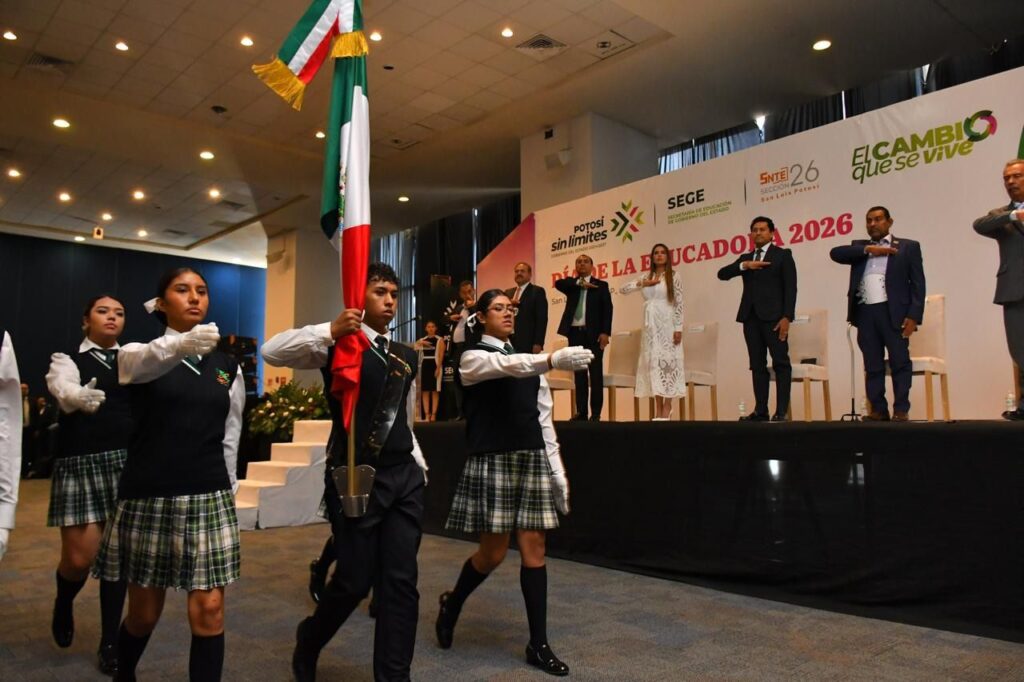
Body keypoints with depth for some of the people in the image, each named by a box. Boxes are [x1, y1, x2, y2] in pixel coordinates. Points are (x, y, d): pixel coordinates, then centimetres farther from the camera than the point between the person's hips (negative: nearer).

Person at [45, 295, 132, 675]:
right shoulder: (67, 360, 3)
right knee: (80, 557, -1)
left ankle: (110, 642, 20)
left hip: (128, 462, 3)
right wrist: (81, 396, -42)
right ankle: (64, 602, 36)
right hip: (81, 463, -2)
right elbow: (65, 391, -19)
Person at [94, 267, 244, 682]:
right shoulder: (138, 355, -2)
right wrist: (182, 344, -51)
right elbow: (145, 363, -29)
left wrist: (224, 490, 10)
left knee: (209, 609, -4)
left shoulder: (227, 366, 8)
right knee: (144, 613, 13)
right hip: (149, 498, -1)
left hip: (208, 499, 2)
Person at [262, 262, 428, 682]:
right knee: (355, 580, 5)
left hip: (404, 477, 5)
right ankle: (308, 642, 36)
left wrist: (419, 465, 15)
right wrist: (330, 331, -29)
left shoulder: (407, 357, 15)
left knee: (401, 581, 5)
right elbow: (272, 352, -19)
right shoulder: (338, 344, -3)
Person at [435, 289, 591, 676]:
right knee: (493, 551, 0)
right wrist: (555, 360, -43)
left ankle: (538, 645, 13)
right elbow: (509, 367, -26)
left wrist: (558, 470, 7)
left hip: (531, 460, 5)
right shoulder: (473, 358, -3)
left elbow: (543, 418, 12)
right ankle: (452, 604, 30)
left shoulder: (527, 361, 15)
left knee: (534, 549, 4)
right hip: (493, 461, -5)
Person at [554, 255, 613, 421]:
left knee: (596, 373, -3)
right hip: (575, 333, 3)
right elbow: (558, 283, -8)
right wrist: (579, 284, -12)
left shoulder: (600, 285, 7)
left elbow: (607, 310, -1)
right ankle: (581, 412, 9)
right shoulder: (571, 283, 14)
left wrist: (605, 332, -12)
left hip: (593, 333, -3)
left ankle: (596, 413, 0)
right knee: (579, 373, 5)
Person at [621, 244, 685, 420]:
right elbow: (623, 289, 7)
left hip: (667, 324, -4)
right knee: (653, 361, 1)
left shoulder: (674, 278, 0)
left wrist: (678, 328, -12)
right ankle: (658, 408, 5)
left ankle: (667, 407, -1)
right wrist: (642, 283, -7)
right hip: (651, 325, 4)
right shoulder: (646, 277, 13)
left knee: (667, 360, -6)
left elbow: (679, 304, -5)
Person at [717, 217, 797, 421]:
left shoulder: (782, 255, 7)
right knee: (757, 365, 3)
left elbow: (790, 288, -2)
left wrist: (786, 317, -13)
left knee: (781, 363, -6)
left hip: (773, 316, -5)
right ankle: (760, 411, 5)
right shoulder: (745, 258, 20)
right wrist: (744, 265, -9)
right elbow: (722, 274, 7)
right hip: (751, 317, 5)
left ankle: (781, 412, -6)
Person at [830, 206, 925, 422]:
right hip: (865, 313, 3)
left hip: (894, 312, -3)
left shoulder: (908, 247, 9)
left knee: (900, 363, -2)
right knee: (872, 366, 5)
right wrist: (868, 249, -7)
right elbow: (836, 253, 0)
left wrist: (914, 316, -8)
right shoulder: (860, 246, 19)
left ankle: (901, 410, 3)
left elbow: (918, 284, 2)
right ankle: (878, 410, 9)